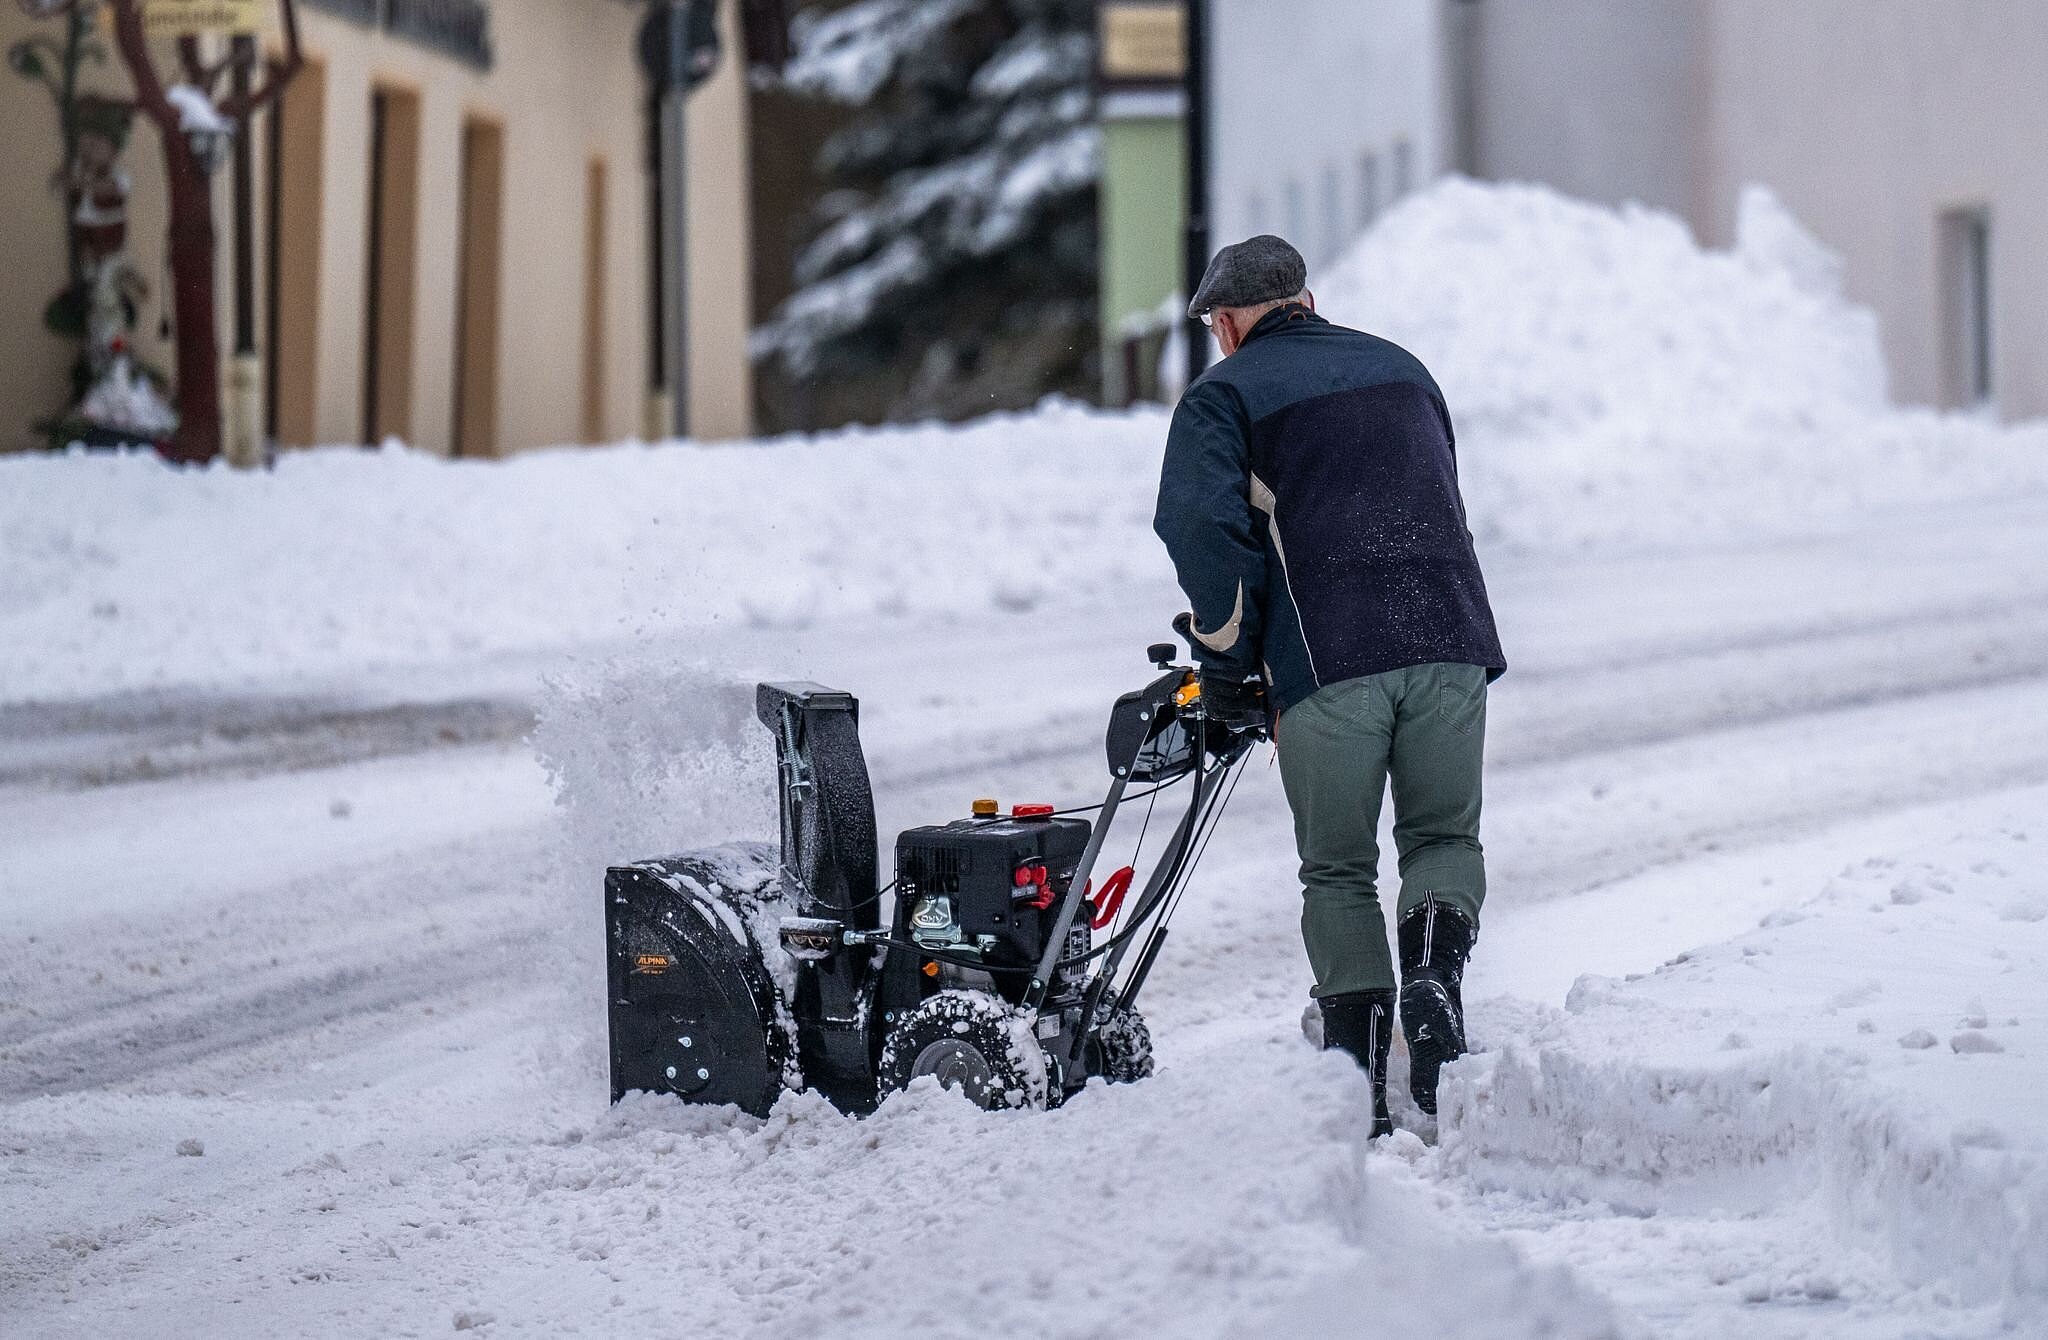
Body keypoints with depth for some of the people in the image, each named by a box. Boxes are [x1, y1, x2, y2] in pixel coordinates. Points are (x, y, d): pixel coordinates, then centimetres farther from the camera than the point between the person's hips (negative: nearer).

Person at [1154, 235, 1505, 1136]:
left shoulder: (1225, 394, 8)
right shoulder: (1399, 368, 24)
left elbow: (1201, 526, -8)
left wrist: (1225, 662, 2)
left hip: (1325, 663, -3)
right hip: (1448, 638, 3)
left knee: (1337, 872, 8)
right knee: (1444, 837, 15)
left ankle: (1362, 1085, 4)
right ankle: (1434, 972, -14)